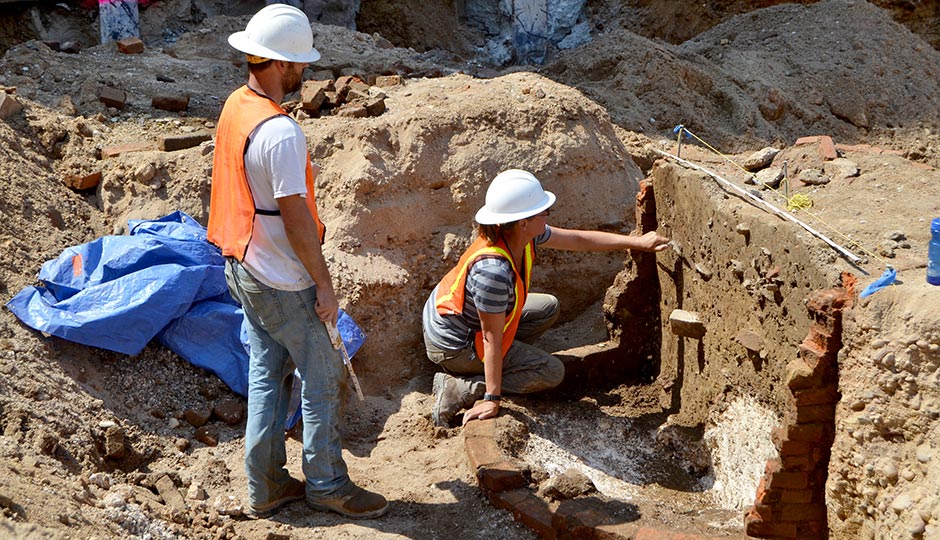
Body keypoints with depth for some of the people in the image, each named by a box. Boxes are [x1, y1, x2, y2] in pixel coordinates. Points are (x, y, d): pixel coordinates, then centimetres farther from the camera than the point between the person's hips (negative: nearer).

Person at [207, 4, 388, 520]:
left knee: (266, 374, 17)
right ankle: (327, 485, 19)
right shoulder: (280, 132, -27)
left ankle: (265, 487, 24)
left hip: (242, 266, 9)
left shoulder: (235, 106, 3)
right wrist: (323, 283, -14)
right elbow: (295, 217, -24)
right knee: (322, 379, 6)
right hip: (282, 282, -9)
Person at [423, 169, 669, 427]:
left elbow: (578, 239, 1)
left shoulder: (520, 235, -12)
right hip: (454, 345, -9)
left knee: (548, 307, 17)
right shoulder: (493, 270, -37)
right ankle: (459, 389, -8)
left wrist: (638, 242, 4)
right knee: (552, 372, -4)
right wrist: (492, 400, -24)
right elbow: (492, 338, -31)